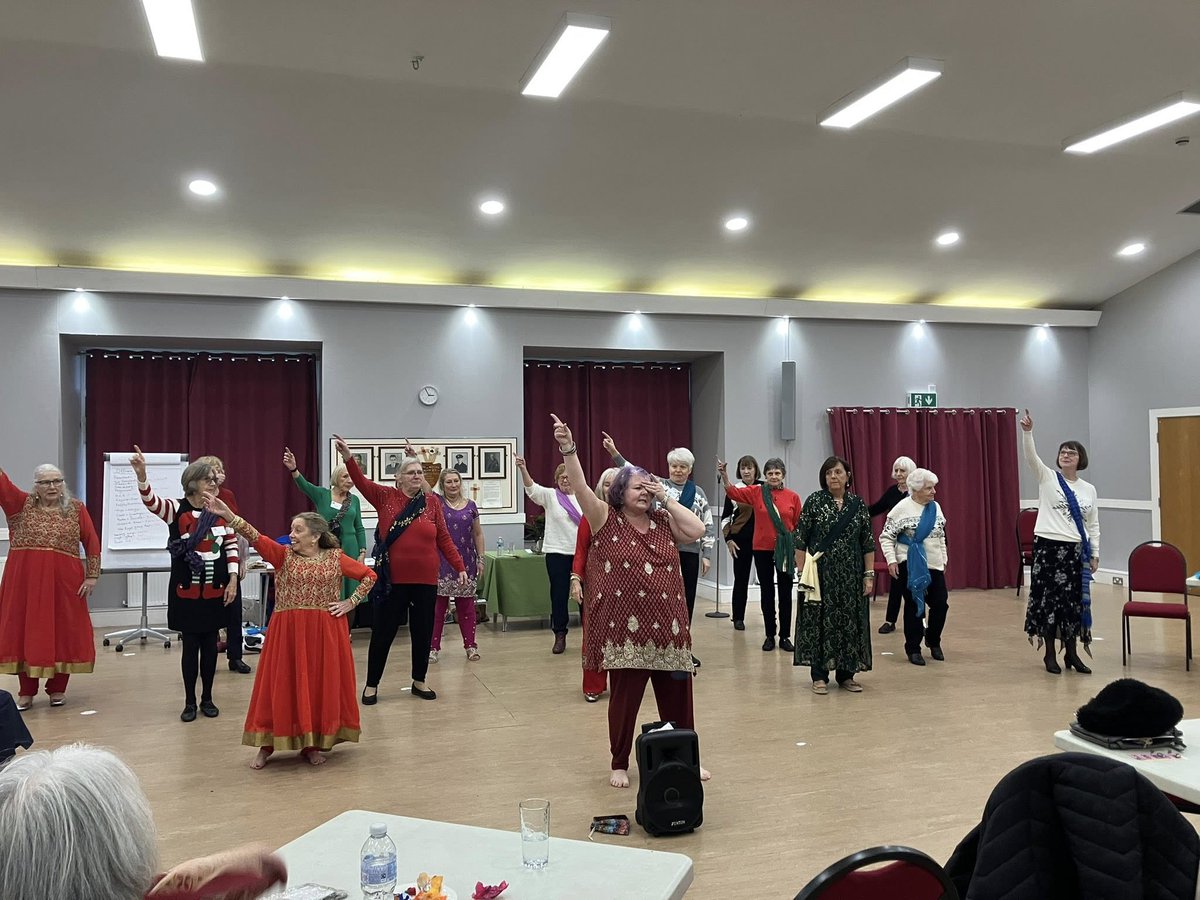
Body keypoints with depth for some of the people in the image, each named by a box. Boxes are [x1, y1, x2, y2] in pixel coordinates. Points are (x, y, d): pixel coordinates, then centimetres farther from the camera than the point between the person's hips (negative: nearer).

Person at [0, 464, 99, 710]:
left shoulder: (77, 509, 4)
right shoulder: (21, 504, 5)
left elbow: (92, 542, 2)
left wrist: (92, 575, -4)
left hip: (64, 581, 0)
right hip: (25, 580, 1)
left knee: (63, 631, 4)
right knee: (25, 631, 5)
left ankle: (58, 688, 19)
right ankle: (26, 692, 17)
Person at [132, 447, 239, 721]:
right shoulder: (176, 509, -6)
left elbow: (232, 547, 7)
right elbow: (151, 502, -26)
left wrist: (233, 580, 0)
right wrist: (141, 475, -44)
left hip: (215, 589, 3)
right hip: (186, 589, -2)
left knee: (210, 643, 9)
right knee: (190, 644, 4)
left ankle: (207, 698, 23)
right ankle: (189, 702, 17)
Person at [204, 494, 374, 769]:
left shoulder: (336, 558, 1)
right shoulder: (283, 555, 1)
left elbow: (369, 575, 7)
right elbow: (255, 537, -14)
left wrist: (351, 602, -2)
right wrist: (227, 514, -27)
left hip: (325, 632, 0)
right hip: (288, 631, 0)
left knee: (321, 684, 5)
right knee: (282, 685, 2)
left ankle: (312, 743, 21)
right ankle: (268, 744, 16)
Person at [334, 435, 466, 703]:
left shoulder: (432, 504, 2)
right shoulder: (386, 497, 0)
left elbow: (444, 540, 5)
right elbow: (361, 482, -12)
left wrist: (460, 567, 2)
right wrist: (348, 457, -26)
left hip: (425, 580, 2)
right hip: (392, 580, -2)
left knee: (423, 632, 12)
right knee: (383, 633, 8)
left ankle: (419, 682, 30)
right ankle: (372, 684, 23)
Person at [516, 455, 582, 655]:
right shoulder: (550, 496, 0)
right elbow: (532, 488, -17)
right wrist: (523, 469, -34)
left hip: (582, 553, 1)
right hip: (557, 553, -1)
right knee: (559, 594, 3)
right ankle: (560, 636, 13)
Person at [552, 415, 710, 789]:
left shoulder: (663, 521, 9)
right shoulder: (606, 520, -1)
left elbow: (698, 531, -5)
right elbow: (580, 487, -14)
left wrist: (666, 498, -3)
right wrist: (567, 448, -28)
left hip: (668, 625, 4)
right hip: (625, 627, -3)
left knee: (677, 696, 11)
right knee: (625, 698, 5)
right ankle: (620, 764, 22)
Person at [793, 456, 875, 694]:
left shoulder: (858, 504, 5)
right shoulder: (815, 501, -3)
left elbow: (868, 543, 7)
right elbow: (800, 540, -4)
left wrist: (868, 575, 2)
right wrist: (802, 572, -8)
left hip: (850, 574, 3)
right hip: (821, 573, -3)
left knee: (850, 622, 7)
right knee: (820, 621, 1)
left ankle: (846, 674, 19)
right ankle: (819, 676, 10)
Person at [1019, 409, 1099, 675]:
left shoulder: (1089, 489, 10)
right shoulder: (1047, 477, 1)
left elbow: (1093, 525, 12)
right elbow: (1031, 456, -16)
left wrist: (1095, 553, 6)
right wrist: (1027, 432, -31)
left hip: (1076, 551, 3)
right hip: (1048, 546, -3)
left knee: (1074, 600, 7)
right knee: (1048, 598, 0)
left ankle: (1071, 653, 19)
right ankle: (1050, 654, 11)